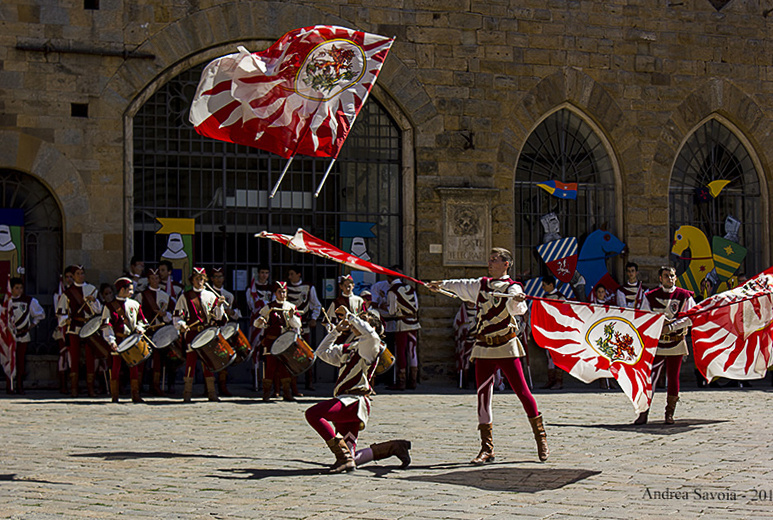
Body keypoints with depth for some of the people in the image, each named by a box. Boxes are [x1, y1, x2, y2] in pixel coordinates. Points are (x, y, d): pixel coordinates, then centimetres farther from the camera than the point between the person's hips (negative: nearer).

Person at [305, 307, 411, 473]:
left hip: (355, 400, -9)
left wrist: (348, 314, -11)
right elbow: (322, 352, 32)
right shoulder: (348, 349, 28)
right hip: (346, 404, 9)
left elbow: (368, 333, -21)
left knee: (313, 414, -30)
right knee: (351, 461, 4)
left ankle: (344, 456, -30)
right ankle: (394, 447, 17)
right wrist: (337, 330, 23)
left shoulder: (371, 345, 2)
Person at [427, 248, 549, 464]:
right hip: (484, 348, 5)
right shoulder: (481, 285, 14)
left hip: (506, 348, -5)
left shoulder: (512, 287, -4)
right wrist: (441, 284, 45)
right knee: (483, 395, 0)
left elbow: (516, 308, -24)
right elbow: (461, 286, 34)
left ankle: (541, 438, 8)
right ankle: (486, 448, 5)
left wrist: (517, 301, -46)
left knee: (521, 390, -5)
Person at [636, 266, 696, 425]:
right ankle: (643, 413, -6)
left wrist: (671, 327, -14)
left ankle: (670, 413, 16)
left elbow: (690, 318, -5)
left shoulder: (684, 296, 3)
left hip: (676, 343, 0)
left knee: (673, 378, 5)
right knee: (649, 376, -8)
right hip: (656, 343, 0)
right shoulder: (650, 296, 6)